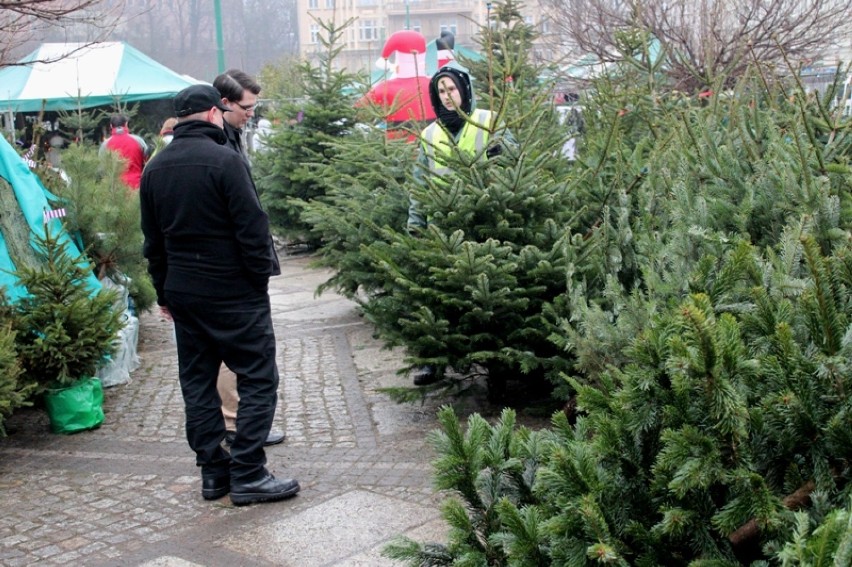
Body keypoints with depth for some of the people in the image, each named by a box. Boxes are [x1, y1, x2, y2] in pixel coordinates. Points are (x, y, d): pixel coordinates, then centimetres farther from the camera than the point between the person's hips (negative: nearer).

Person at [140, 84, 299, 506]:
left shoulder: (155, 168, 9)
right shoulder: (224, 159, -13)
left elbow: (152, 240, 14)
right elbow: (252, 228, -16)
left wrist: (164, 291, 21)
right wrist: (261, 278, -6)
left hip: (182, 293, 7)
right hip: (234, 292, -7)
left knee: (197, 383, 13)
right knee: (258, 380, 0)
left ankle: (213, 471, 17)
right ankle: (248, 475, -1)